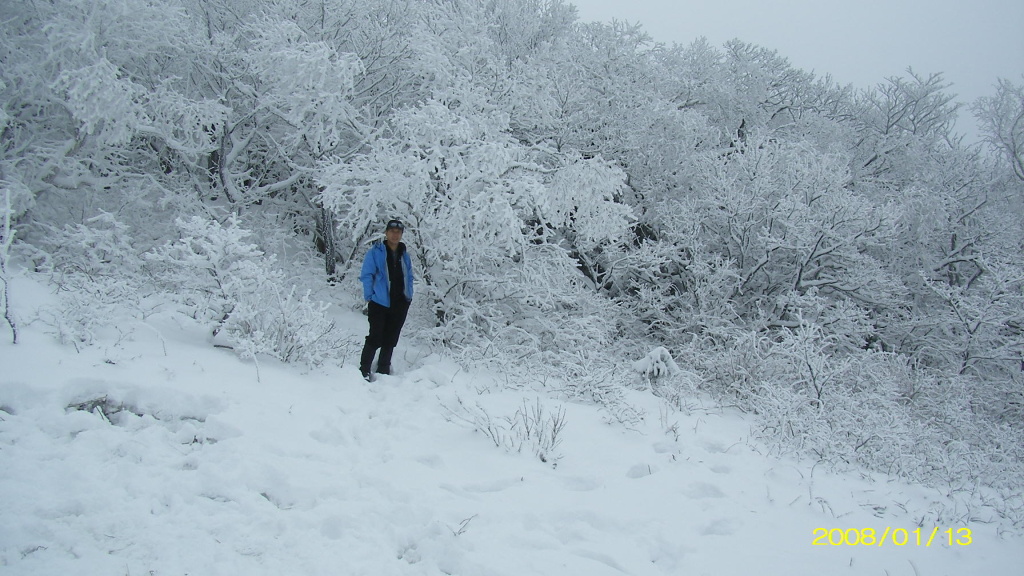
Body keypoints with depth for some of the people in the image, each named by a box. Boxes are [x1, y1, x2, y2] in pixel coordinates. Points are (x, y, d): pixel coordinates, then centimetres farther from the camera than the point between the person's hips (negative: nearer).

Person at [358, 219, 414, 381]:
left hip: (400, 305, 5)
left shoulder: (404, 255, 11)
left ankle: (383, 371, 22)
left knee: (390, 340, 11)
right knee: (375, 338, -7)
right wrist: (369, 297, -11)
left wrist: (409, 296, 7)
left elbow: (409, 277, 18)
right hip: (380, 303, -5)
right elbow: (366, 275, -6)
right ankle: (364, 370, 4)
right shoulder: (375, 252, -5)